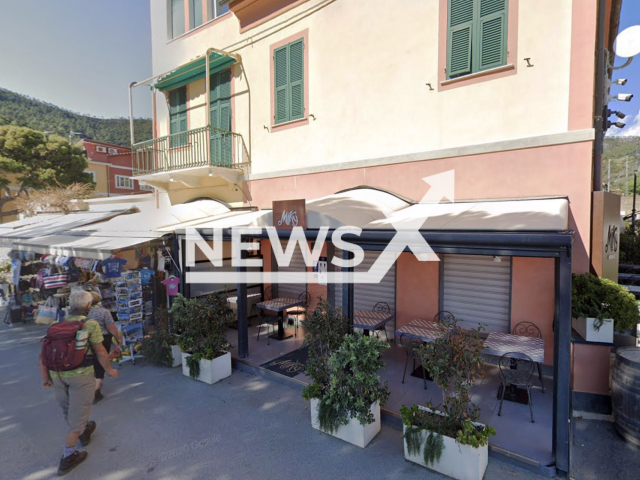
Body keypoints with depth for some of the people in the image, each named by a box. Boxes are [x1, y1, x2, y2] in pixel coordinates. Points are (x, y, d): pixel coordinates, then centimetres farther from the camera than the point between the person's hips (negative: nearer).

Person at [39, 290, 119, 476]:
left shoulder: (56, 325, 5)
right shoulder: (91, 324, -11)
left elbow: (43, 354, 5)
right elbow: (101, 352, -8)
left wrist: (45, 377, 15)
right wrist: (109, 370, 6)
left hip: (57, 375, 6)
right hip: (81, 375, -6)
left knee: (68, 409, 27)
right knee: (77, 414, 8)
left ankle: (84, 432, 50)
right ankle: (67, 457, 15)